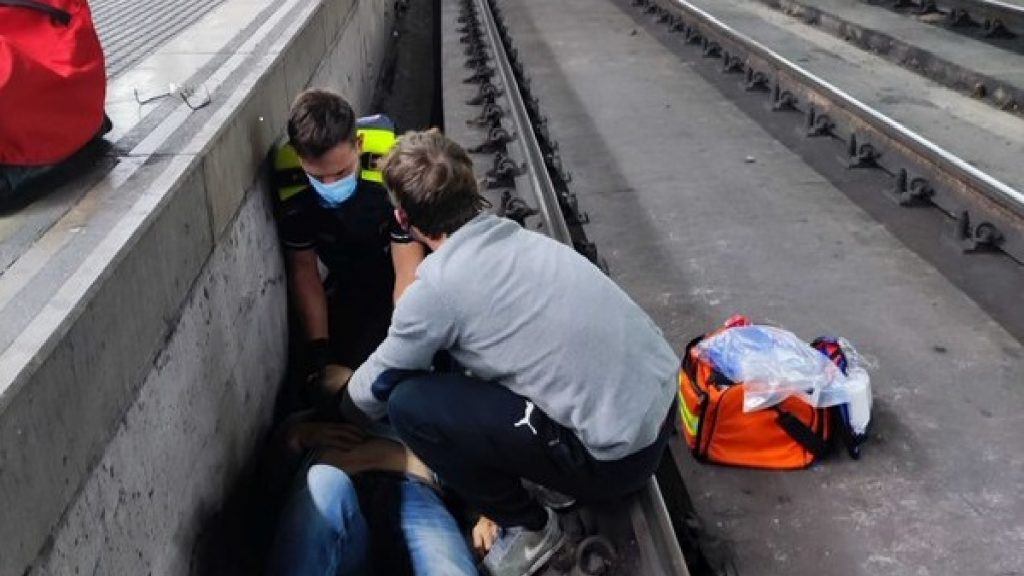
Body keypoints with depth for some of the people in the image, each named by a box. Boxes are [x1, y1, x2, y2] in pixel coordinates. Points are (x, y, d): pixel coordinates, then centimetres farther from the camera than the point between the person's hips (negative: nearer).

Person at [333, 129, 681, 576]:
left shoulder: (437, 285, -14)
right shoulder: (512, 237, 8)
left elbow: (373, 391, 4)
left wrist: (340, 405, 26)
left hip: (617, 455, -8)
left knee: (409, 404, -8)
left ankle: (528, 528, 9)